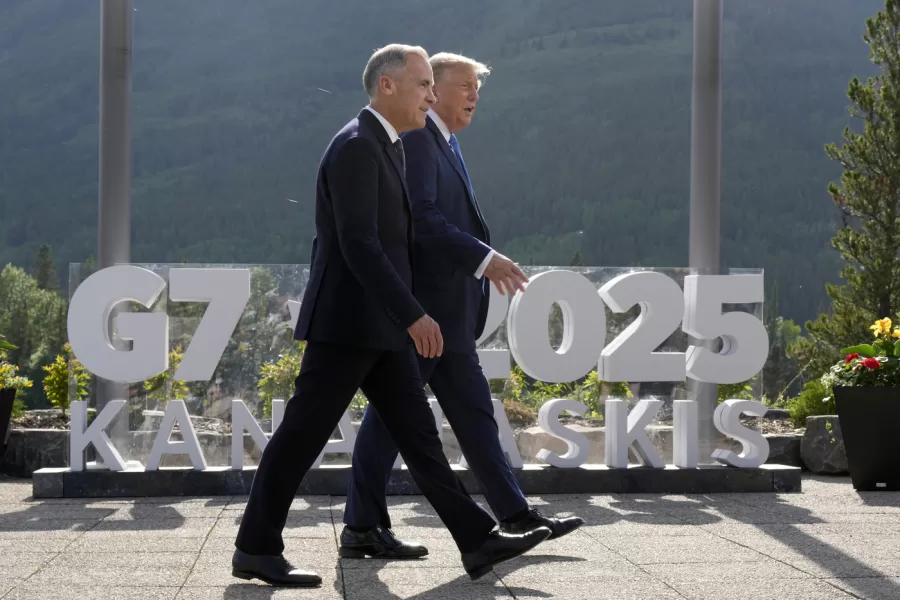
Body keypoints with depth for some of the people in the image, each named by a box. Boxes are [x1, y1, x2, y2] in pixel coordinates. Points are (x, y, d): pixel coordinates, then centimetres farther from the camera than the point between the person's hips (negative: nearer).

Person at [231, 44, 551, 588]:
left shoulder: (387, 146, 15)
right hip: (347, 322, -10)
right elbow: (358, 245, -24)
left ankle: (478, 540, 6)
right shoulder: (356, 147, -16)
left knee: (418, 432, 7)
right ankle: (256, 549, 7)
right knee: (303, 435, -2)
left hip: (379, 326, 10)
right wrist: (413, 315, -27)